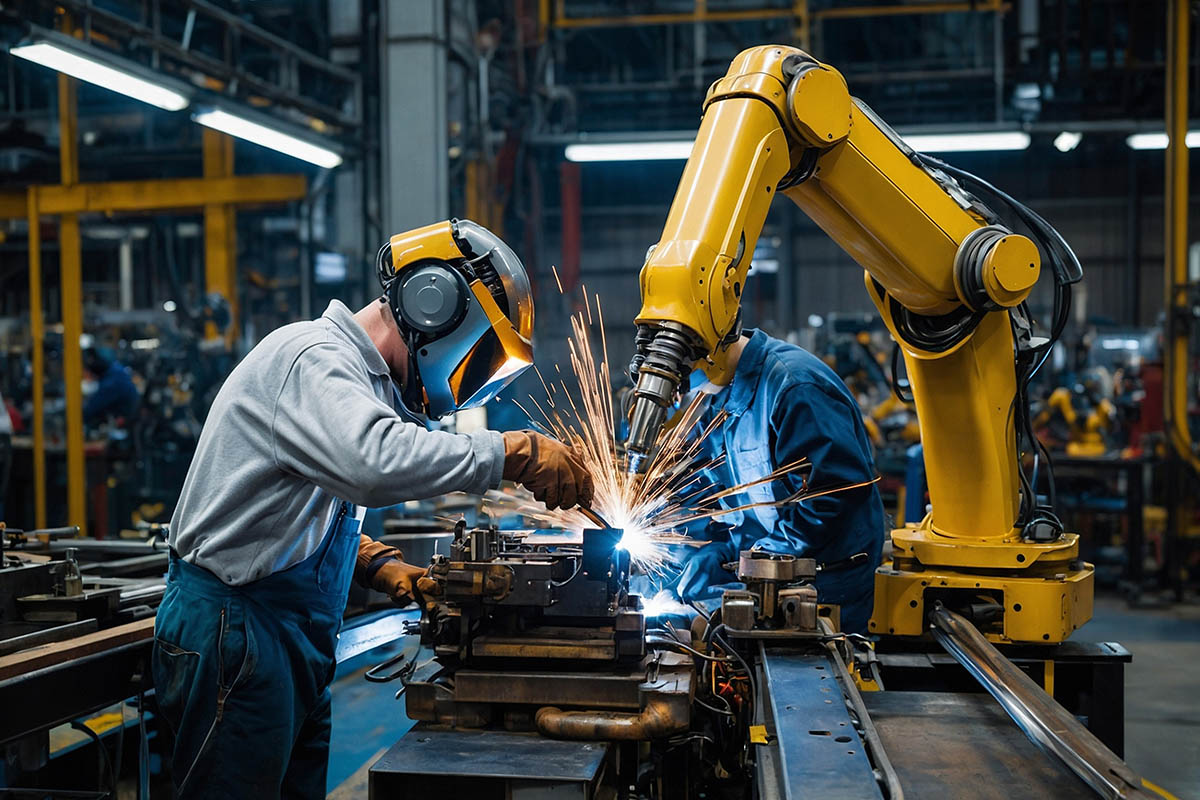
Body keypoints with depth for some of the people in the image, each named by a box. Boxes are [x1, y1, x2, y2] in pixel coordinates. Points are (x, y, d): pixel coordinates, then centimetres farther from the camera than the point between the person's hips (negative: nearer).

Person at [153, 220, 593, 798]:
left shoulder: (359, 376, 17)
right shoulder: (311, 356, -16)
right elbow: (376, 460, -37)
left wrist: (379, 565, 4)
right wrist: (516, 453, -31)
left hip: (293, 639, 10)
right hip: (235, 633, -10)